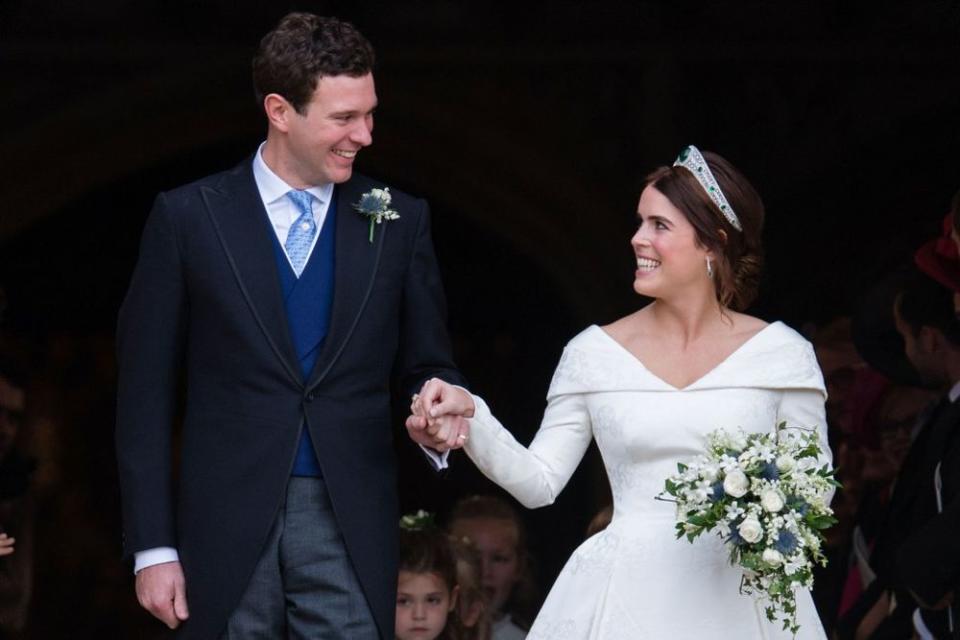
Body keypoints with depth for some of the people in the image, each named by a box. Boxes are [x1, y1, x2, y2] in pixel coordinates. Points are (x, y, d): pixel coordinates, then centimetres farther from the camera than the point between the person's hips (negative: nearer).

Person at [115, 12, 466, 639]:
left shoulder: (400, 221, 7)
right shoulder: (188, 217, 1)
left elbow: (427, 365, 14)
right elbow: (146, 393, 2)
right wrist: (152, 546, -2)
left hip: (351, 527, 1)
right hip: (228, 527, -1)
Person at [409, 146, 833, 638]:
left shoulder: (780, 353, 2)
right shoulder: (595, 353, 5)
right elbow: (538, 481, 4)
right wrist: (471, 419, -10)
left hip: (739, 599, -1)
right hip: (626, 598, 1)